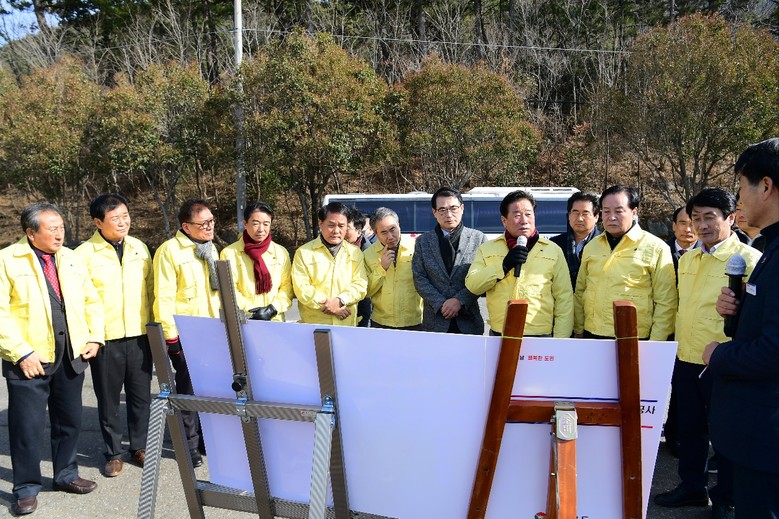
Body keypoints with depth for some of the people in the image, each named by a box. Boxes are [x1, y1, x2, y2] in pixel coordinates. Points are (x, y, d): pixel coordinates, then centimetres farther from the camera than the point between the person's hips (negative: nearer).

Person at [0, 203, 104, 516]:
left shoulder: (71, 258, 10)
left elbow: (91, 301, 14)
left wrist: (94, 338, 3)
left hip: (71, 357, 5)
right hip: (28, 360, -5)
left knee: (70, 419, 14)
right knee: (27, 425, 2)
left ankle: (66, 475, 32)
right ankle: (27, 488, 18)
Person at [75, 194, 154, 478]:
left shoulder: (140, 248, 7)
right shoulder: (85, 254, -6)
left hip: (139, 336, 3)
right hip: (105, 339, -3)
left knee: (141, 396, 10)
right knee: (109, 399, 8)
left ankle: (139, 446, 27)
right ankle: (113, 452, 23)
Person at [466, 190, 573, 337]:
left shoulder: (554, 250, 5)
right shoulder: (487, 249, 7)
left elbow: (564, 299, 3)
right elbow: (472, 285, -3)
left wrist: (560, 342, -4)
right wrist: (503, 266, -15)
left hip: (541, 336, 0)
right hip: (499, 335, 0)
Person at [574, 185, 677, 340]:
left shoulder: (656, 248, -3)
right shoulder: (591, 247, 11)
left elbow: (665, 302, -5)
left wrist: (655, 347, -9)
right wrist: (578, 331, 11)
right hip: (592, 336, 4)